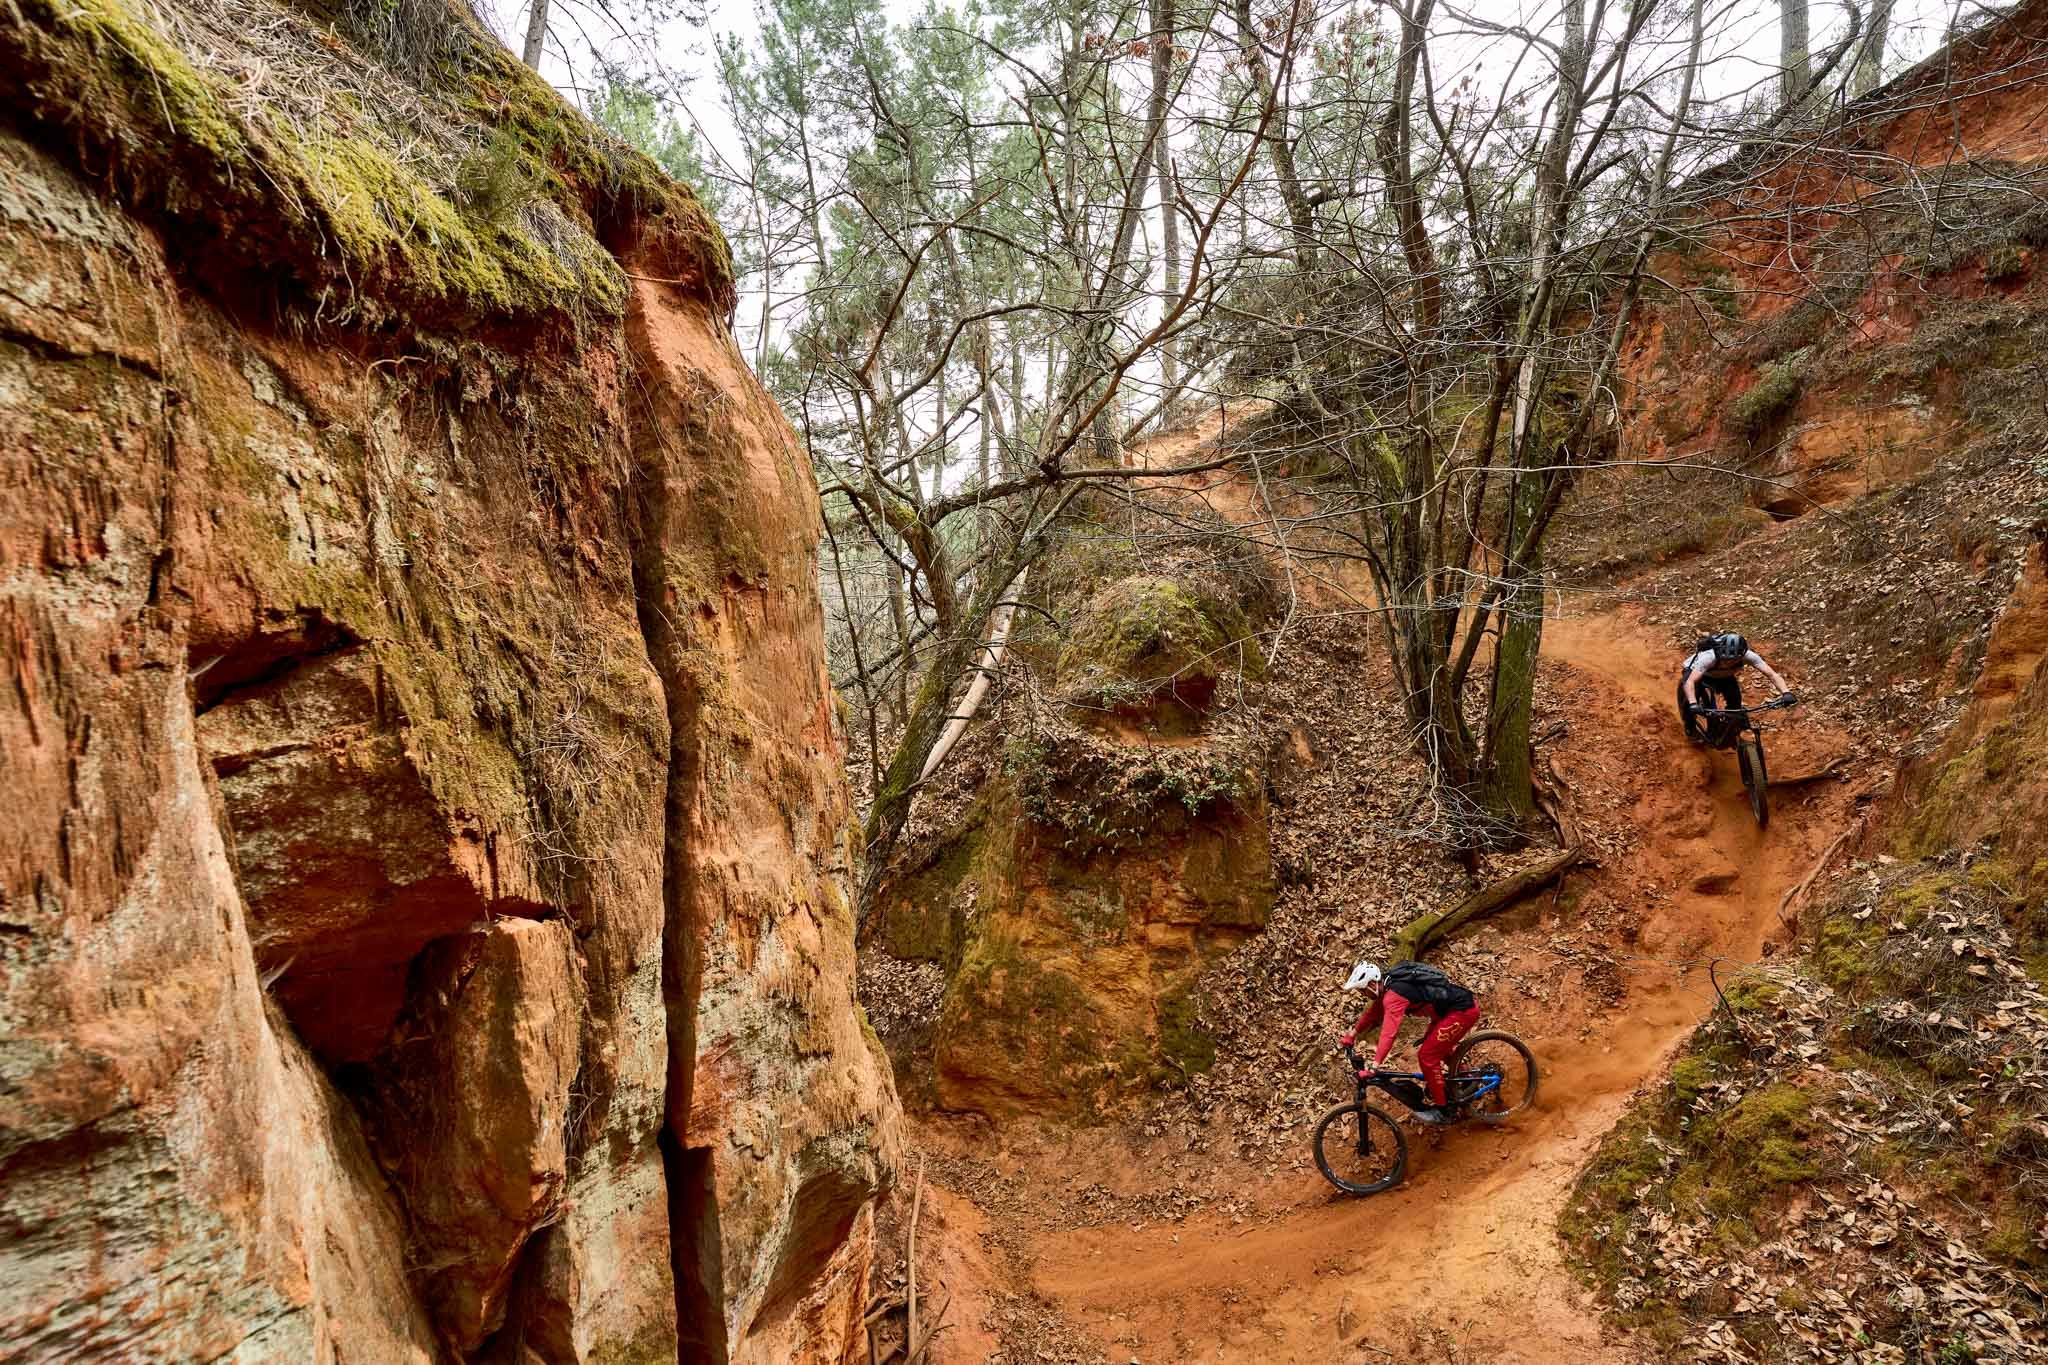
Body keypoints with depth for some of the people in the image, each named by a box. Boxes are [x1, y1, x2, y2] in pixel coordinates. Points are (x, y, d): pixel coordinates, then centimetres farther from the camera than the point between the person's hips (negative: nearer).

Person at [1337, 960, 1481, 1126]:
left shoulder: (1394, 995, -22)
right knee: (1437, 1047, 27)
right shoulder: (1388, 983, 7)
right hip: (1462, 1002, 10)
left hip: (1463, 1011, -10)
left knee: (1427, 1056, -5)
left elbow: (1389, 1033, -31)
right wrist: (1353, 1033, 25)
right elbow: (1374, 1011, 22)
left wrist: (1374, 1067, -34)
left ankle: (1444, 1111, 7)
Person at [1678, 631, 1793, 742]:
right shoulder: (1709, 657, -45)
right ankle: (1690, 728, 10)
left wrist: (1786, 693, -52)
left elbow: (1772, 674, -36)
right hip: (1695, 672, -3)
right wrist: (1693, 704, -67)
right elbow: (1690, 682, -52)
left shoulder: (1747, 655, -35)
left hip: (1723, 675, 3)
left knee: (1735, 701, -19)